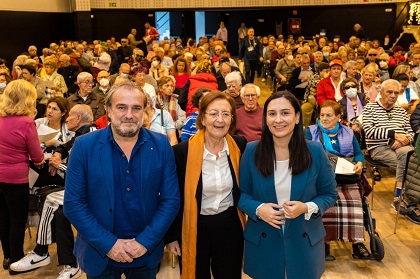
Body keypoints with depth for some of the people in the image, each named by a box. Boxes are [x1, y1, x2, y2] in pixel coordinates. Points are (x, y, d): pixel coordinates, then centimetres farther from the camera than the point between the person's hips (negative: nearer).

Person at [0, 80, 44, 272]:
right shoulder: (26, 122, -18)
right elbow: (37, 157, -13)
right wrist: (40, 159, 9)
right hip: (16, 178, -6)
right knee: (18, 221, 9)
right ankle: (16, 261, 22)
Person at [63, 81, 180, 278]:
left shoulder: (161, 146, -6)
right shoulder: (84, 146, -9)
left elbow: (171, 200, -4)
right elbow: (73, 203, -9)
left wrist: (145, 242, -12)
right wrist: (108, 244, -14)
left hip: (146, 252, 2)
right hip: (99, 253, -1)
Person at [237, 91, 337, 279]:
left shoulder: (315, 152, -8)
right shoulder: (251, 151, -8)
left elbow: (330, 194, 1)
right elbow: (241, 193, 1)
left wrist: (307, 208, -17)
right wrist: (258, 209, -19)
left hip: (304, 242, 0)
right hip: (262, 242, 0)